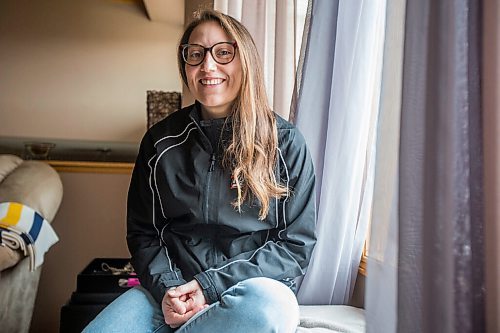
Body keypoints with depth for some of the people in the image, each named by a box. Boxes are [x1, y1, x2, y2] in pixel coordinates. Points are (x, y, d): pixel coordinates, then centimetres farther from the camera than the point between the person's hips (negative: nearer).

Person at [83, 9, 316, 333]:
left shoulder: (285, 142, -3)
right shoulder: (161, 141, 5)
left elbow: (297, 245, -4)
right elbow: (141, 232, 10)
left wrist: (212, 286, -14)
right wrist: (166, 287, -11)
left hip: (251, 286, 0)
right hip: (170, 291, 1)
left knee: (268, 306, -36)